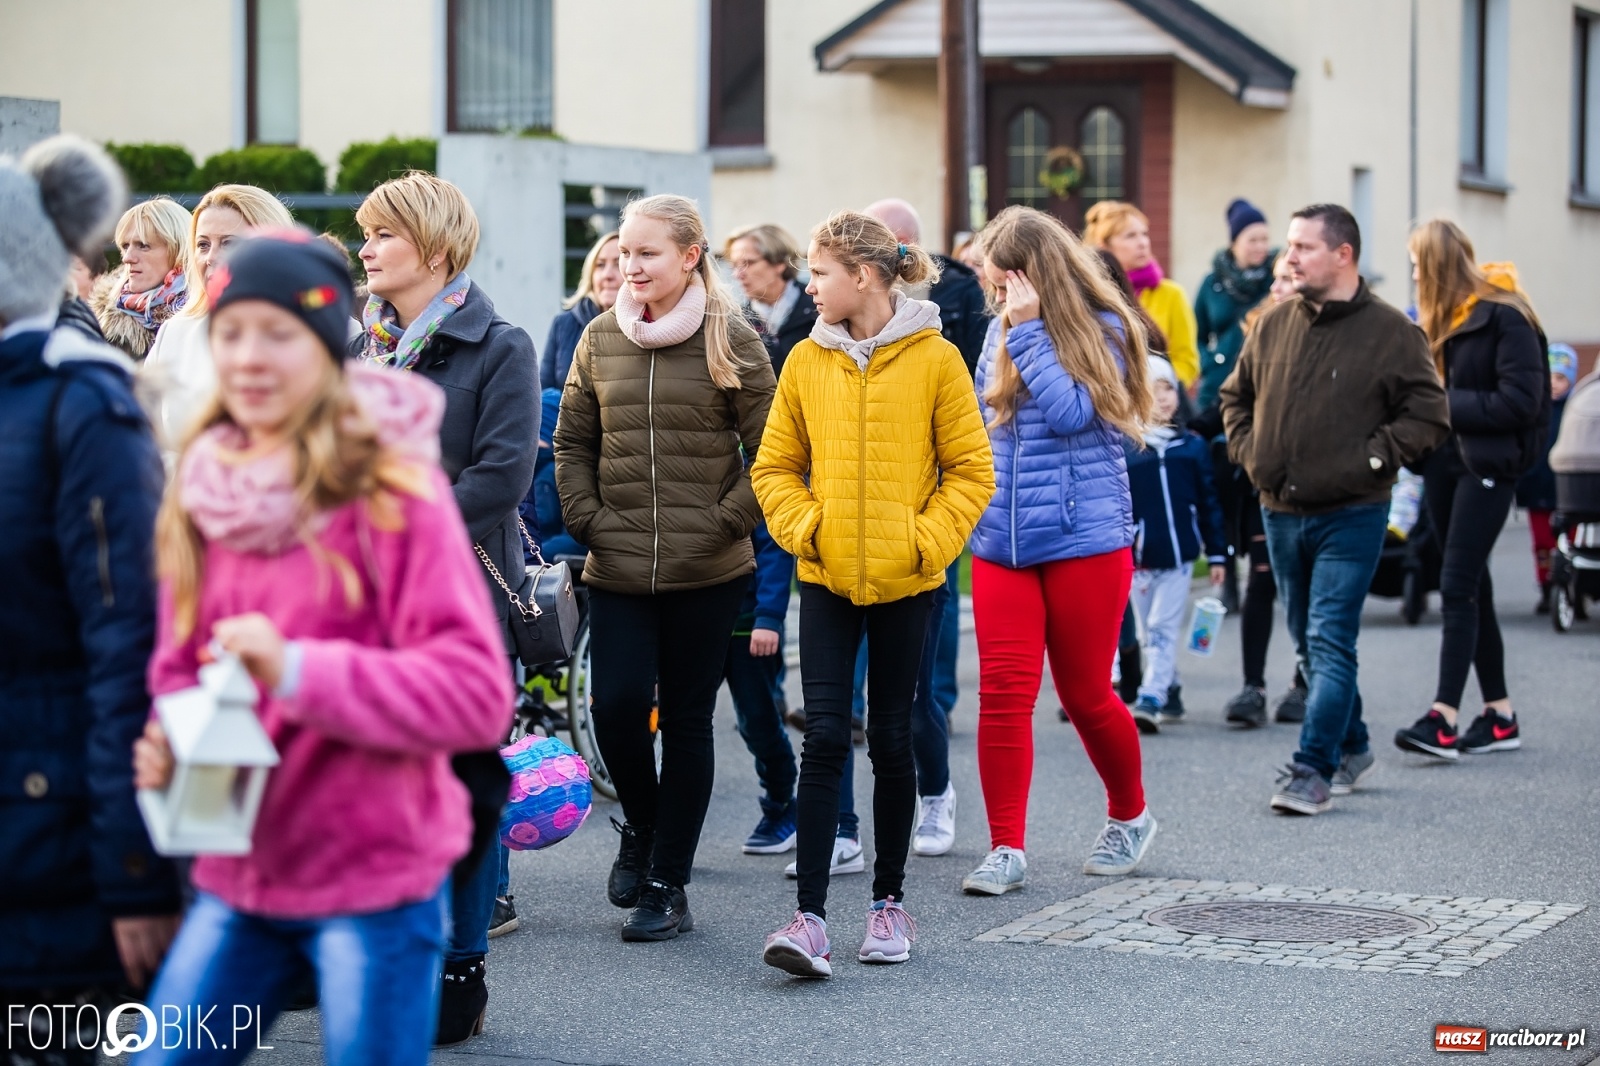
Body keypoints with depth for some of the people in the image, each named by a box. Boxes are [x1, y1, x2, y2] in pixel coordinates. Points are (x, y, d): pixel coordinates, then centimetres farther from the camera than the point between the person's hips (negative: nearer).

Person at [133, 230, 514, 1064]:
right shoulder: (200, 494, 6)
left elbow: (477, 694, -17)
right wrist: (164, 745, -6)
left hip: (374, 881, -5)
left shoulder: (392, 492, -11)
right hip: (236, 877, 5)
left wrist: (298, 671, -25)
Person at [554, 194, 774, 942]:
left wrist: (725, 521, -9)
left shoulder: (730, 340, -3)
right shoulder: (600, 339, 7)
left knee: (686, 719, 4)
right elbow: (572, 441, 14)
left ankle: (667, 886, 14)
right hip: (618, 570, 2)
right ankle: (641, 825, 24)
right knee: (616, 706, -7)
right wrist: (586, 518, 2)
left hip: (707, 572, -2)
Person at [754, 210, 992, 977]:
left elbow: (971, 471, -1)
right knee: (826, 737, -7)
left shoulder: (935, 359, -4)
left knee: (891, 740, 8)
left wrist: (928, 539, -11)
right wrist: (803, 527, -6)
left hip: (904, 582, -1)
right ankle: (810, 915, -8)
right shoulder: (807, 361, 4)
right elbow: (775, 467, 10)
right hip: (827, 578, 1)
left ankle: (889, 900, 22)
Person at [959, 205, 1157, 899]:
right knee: (1003, 692, -5)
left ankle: (1130, 817, 31)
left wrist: (1030, 329, -18)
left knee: (1085, 695, 6)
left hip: (1084, 540, -4)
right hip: (1001, 542, 4)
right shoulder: (1001, 333, 10)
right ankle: (1006, 848, 0)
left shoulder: (1103, 330, -6)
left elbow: (1071, 411, -19)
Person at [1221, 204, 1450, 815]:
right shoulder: (1274, 325, 7)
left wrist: (1370, 460, -13)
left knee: (1330, 643, -10)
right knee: (1310, 643, 14)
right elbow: (1236, 395, 20)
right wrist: (1248, 451, 6)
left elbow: (1429, 416, -8)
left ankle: (1313, 771, -9)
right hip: (1281, 513, 6)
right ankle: (1350, 750, 29)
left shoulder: (1390, 331, -7)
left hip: (1350, 517, -6)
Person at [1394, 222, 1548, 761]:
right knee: (1472, 589, 11)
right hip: (1444, 463, 8)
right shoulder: (1440, 319, 13)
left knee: (1458, 587, -13)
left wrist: (1447, 406, -16)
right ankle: (1499, 715, 18)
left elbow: (1520, 401, -17)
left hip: (1486, 467, -8)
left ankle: (1443, 719, -15)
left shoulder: (1504, 317, -11)